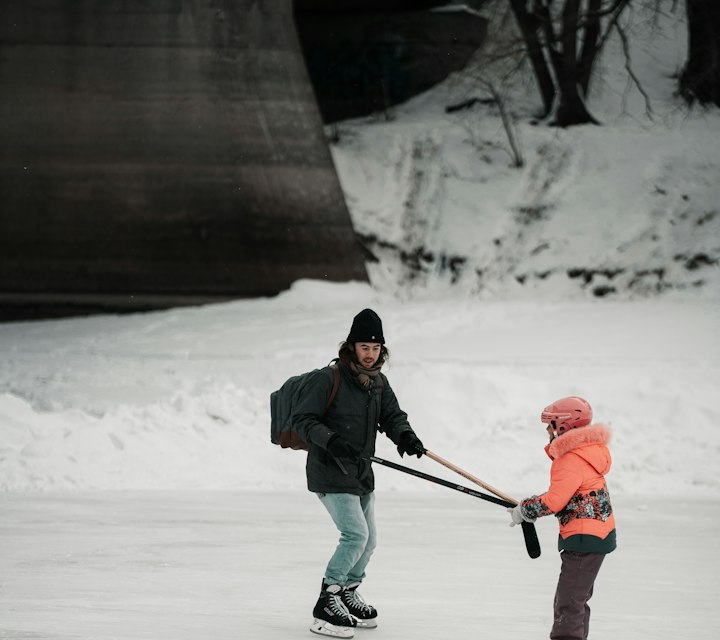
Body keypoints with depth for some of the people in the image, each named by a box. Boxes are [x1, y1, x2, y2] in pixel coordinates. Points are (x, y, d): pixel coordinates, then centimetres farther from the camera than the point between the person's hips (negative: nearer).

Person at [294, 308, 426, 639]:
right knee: (356, 534, -18)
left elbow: (392, 415, 4)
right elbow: (303, 420, -14)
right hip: (330, 473, -8)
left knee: (369, 540, 16)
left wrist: (404, 435, -19)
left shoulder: (379, 382, 9)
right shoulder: (327, 379, -14)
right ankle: (326, 606, -12)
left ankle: (348, 594, 37)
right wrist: (330, 440, -30)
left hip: (361, 473, 8)